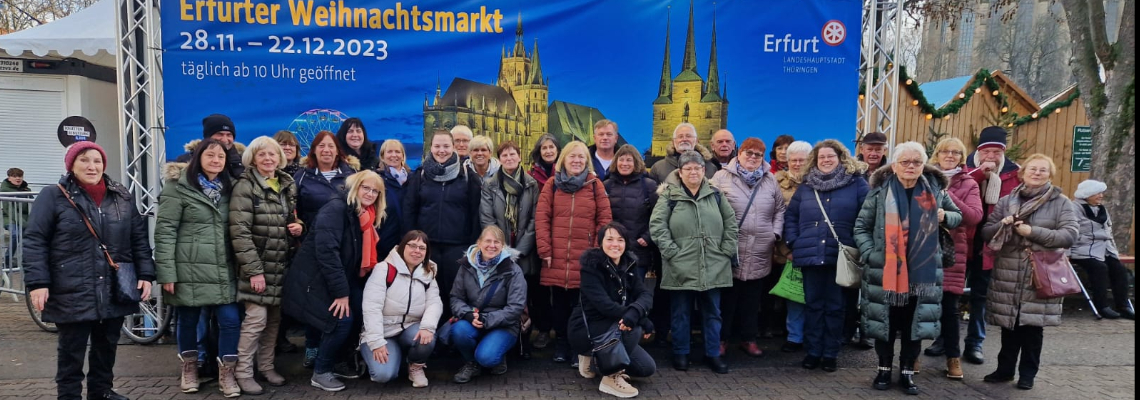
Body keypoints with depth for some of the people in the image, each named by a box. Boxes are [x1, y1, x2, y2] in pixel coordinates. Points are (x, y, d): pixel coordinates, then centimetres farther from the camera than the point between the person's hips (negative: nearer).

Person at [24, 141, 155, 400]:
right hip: (73, 293, -4)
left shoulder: (122, 197, 9)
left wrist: (145, 275, 2)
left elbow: (139, 239, 10)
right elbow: (34, 241, -5)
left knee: (107, 347, 15)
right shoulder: (54, 197, -2)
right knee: (71, 352, 5)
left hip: (115, 292, 4)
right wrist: (37, 282, -13)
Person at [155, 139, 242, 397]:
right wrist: (166, 273, -13)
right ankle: (189, 368, 31)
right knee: (188, 320, 10)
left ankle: (226, 374, 13)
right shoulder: (178, 187, -6)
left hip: (222, 271, 4)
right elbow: (164, 232, -9)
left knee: (231, 320, -1)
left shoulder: (227, 188, 12)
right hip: (189, 270, -4)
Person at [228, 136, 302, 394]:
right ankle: (243, 373, 5)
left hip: (281, 265, 6)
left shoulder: (288, 185, 11)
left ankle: (266, 366, 24)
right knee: (256, 317, -8)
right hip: (257, 265, -6)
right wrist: (254, 270, -20)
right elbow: (239, 231, -16)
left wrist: (299, 227, 0)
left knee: (275, 319, 11)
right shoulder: (245, 186, -9)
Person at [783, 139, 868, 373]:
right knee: (813, 305, 8)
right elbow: (790, 215, 13)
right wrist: (793, 244, 3)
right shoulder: (806, 186, 11)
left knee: (835, 306, 7)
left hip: (840, 256, -2)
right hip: (810, 255, 2)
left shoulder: (856, 184, 1)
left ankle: (831, 354, 17)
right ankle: (812, 352, 17)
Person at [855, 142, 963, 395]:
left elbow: (958, 216, 18)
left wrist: (945, 217, -4)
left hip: (922, 270, 2)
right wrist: (869, 253, -9)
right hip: (885, 269, -2)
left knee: (915, 322, 7)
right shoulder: (880, 191, -2)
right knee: (885, 321, 6)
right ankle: (884, 368, 22)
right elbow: (861, 227, 3)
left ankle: (907, 372, 20)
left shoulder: (935, 189, 5)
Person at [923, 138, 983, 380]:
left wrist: (948, 197, -17)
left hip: (951, 251, 0)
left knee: (949, 306, 2)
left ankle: (953, 356, 15)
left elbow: (975, 216, -9)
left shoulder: (969, 184, 6)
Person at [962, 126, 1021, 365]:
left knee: (981, 295, 10)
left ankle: (974, 343, 20)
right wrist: (980, 172, -24)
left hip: (990, 244, 1)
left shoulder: (1013, 174, 0)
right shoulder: (967, 168, -2)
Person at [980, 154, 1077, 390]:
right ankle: (1005, 369, 21)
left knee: (1033, 326, 3)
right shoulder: (1006, 201, 9)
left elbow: (1071, 235, -9)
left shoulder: (1061, 203, 3)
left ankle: (1028, 373, 17)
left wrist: (1032, 231, -17)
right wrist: (1004, 225, -14)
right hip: (1008, 274, 2)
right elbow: (985, 233, 7)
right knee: (1008, 323, 7)